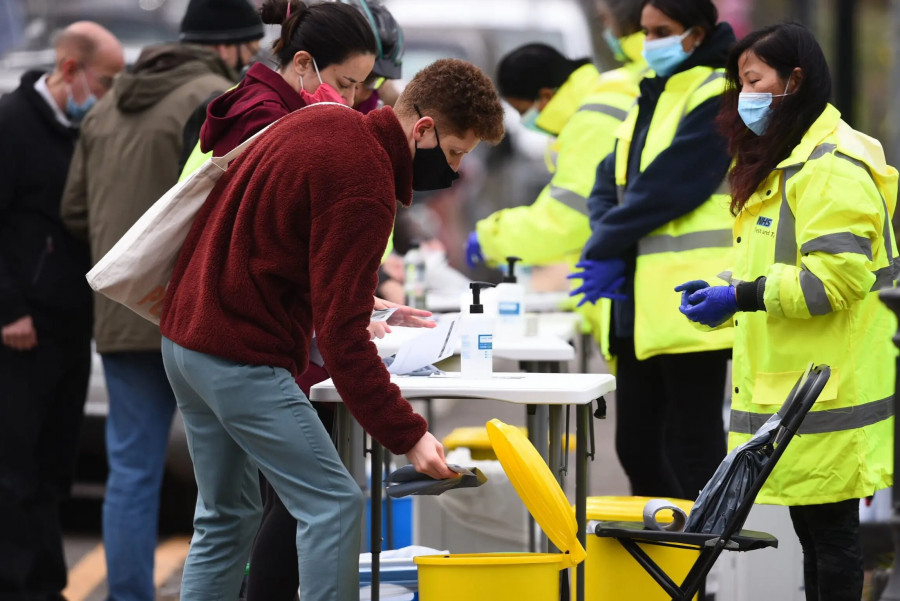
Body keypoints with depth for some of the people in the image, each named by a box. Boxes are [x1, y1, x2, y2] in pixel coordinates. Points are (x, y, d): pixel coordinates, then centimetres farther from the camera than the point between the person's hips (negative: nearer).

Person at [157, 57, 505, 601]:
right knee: (334, 504, -9)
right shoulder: (365, 188, -19)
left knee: (226, 517, 16)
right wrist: (408, 436, -21)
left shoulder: (324, 123, 9)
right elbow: (343, 338, -22)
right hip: (242, 355, -10)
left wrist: (353, 303, 22)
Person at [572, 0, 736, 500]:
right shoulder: (652, 98, 20)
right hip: (639, 307, 9)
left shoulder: (717, 96, -8)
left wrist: (603, 249, -9)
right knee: (636, 445, 10)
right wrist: (612, 255, -3)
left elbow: (669, 185, -16)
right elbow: (610, 183, 15)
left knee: (691, 445, -5)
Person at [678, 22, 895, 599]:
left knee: (831, 527, -5)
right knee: (812, 529, 14)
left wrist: (741, 297, -20)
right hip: (792, 386, 11)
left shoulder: (833, 167, -15)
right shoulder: (784, 163, 20)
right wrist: (727, 294, 11)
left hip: (828, 394, -11)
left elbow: (836, 277, -23)